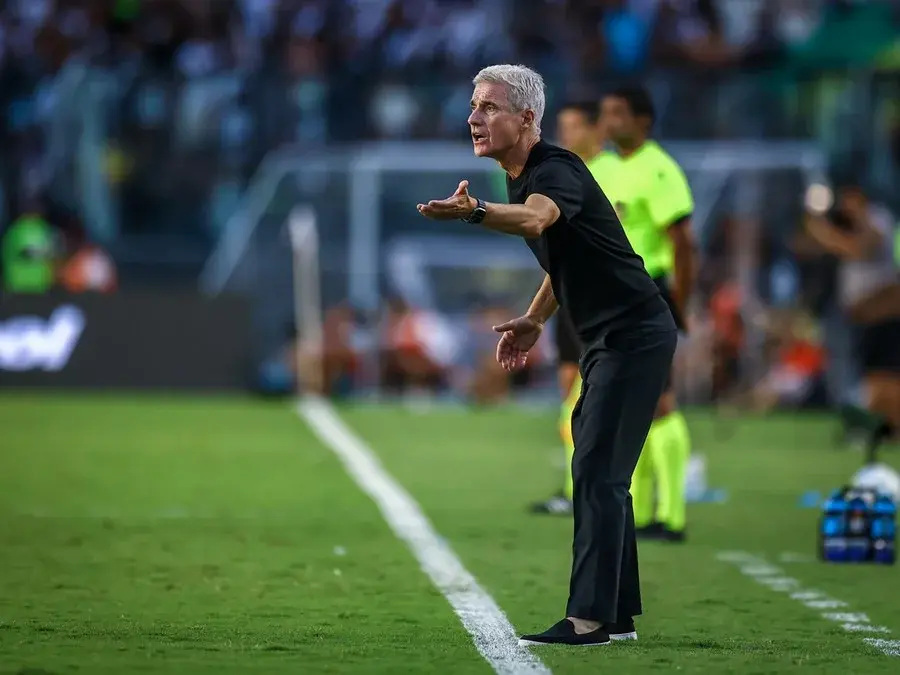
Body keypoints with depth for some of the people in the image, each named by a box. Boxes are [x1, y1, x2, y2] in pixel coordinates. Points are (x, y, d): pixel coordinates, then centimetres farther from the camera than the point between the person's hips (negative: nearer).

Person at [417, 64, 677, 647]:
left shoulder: (555, 170, -21)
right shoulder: (522, 178, 10)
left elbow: (536, 219, -46)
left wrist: (475, 211, -63)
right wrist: (535, 320, 21)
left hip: (636, 336, -11)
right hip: (609, 339, 11)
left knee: (598, 474, -13)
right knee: (602, 475, 14)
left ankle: (589, 617, -14)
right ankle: (618, 614, 21)